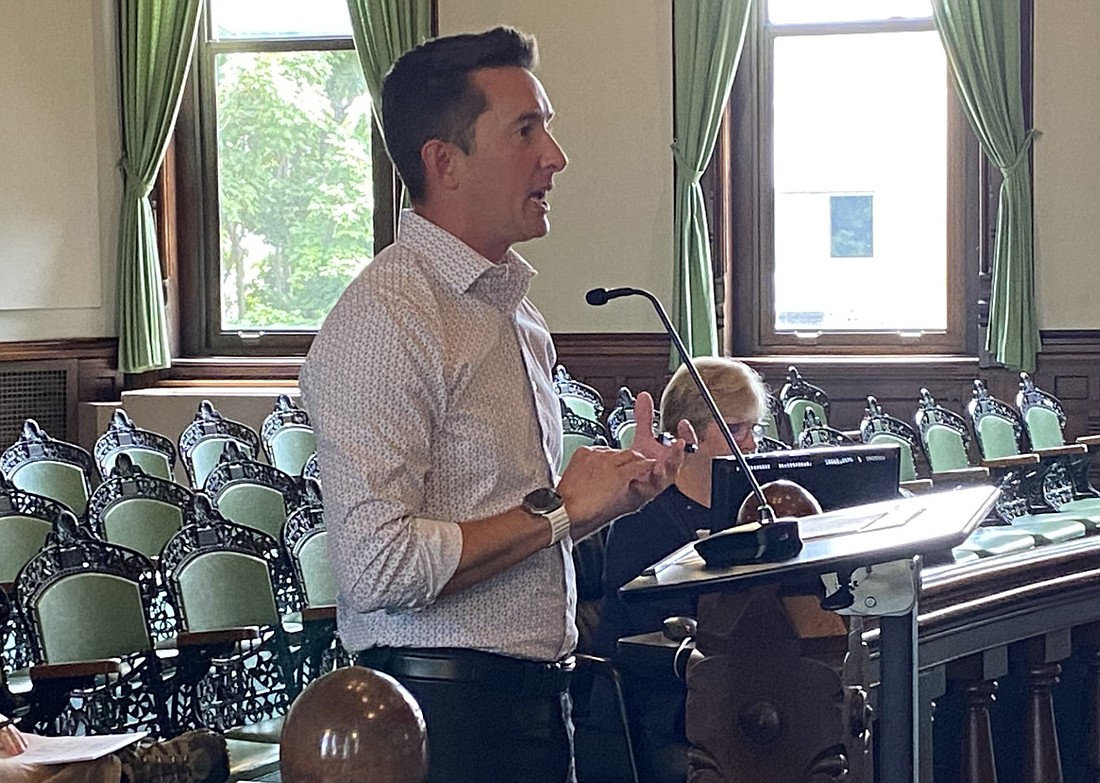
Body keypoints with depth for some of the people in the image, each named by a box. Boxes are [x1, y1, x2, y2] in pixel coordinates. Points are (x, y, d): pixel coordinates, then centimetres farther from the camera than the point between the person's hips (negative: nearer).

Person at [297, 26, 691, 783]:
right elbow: (379, 565, -26)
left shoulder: (513, 309, 13)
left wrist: (612, 487, 4)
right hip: (447, 712, -8)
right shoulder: (384, 322, -17)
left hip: (534, 696, 9)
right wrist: (559, 509, -16)